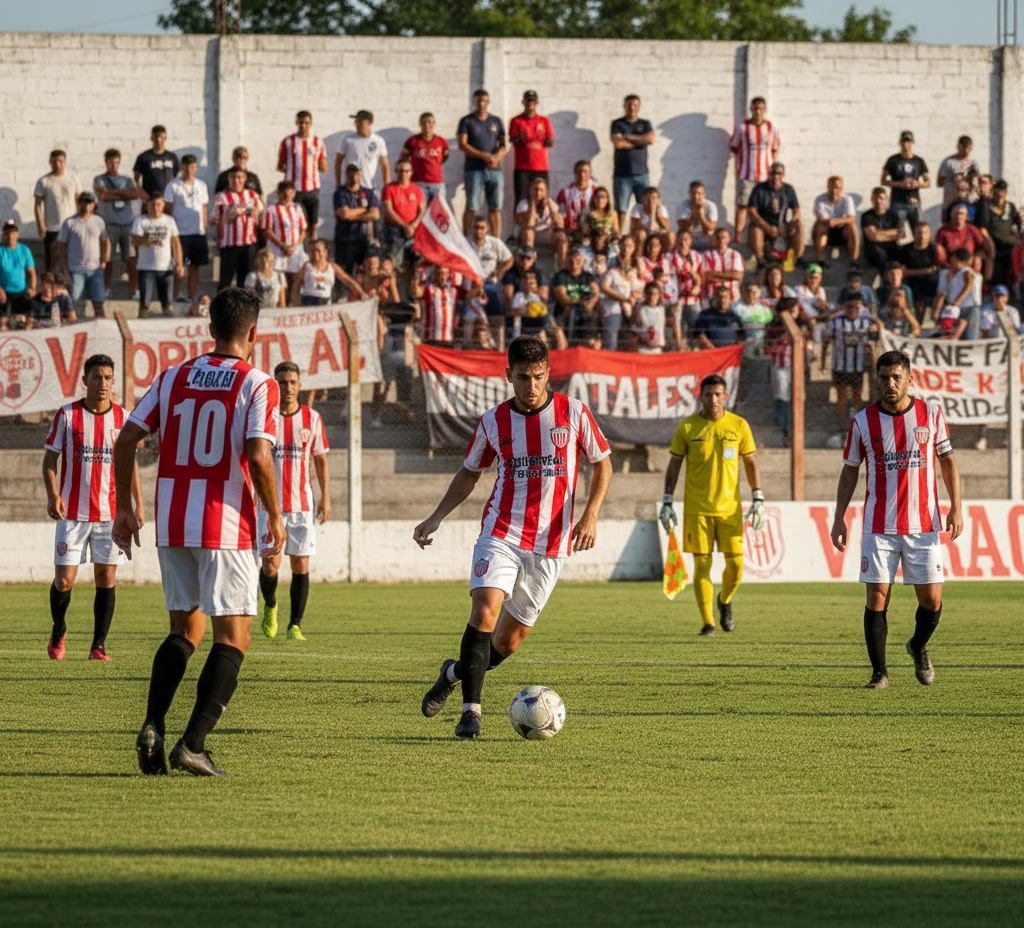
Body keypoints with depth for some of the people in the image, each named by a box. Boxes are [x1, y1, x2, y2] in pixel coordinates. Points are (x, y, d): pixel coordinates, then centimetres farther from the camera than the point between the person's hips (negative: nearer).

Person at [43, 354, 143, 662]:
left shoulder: (123, 417, 6)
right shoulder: (67, 415, -1)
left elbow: (130, 464, 13)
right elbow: (50, 459, 3)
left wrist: (137, 505, 7)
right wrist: (52, 495, -12)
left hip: (111, 512, 2)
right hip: (72, 513, -2)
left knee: (106, 578, -1)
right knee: (64, 580, -5)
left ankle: (98, 645, 7)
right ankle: (58, 633, 21)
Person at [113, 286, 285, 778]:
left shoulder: (173, 377, 8)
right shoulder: (256, 384, -6)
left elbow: (126, 439, 5)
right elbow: (258, 457, -17)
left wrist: (124, 508, 13)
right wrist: (275, 518, -4)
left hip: (171, 524, 5)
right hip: (226, 527, -5)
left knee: (184, 630, 18)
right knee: (233, 637, 2)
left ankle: (152, 725, -1)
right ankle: (193, 744, -9)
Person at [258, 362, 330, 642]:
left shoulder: (312, 418, 5)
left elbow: (321, 460, 12)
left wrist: (326, 498, 6)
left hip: (302, 504, 1)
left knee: (301, 564, -2)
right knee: (271, 564, -8)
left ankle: (295, 625, 6)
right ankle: (270, 606, 22)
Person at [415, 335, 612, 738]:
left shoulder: (573, 413, -2)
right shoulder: (493, 422, 1)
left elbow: (602, 464, 7)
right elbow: (469, 473, 16)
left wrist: (590, 516, -7)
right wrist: (436, 518, 5)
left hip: (550, 544, 0)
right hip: (501, 534, 0)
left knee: (509, 640, 4)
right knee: (484, 610, -23)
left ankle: (455, 673, 33)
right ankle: (471, 710, -19)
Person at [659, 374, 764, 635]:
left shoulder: (739, 425, 4)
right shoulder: (687, 427, 1)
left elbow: (751, 462, 11)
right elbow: (674, 464, 6)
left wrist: (758, 499, 3)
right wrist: (667, 501, 0)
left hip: (730, 506, 1)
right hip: (697, 507, -1)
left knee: (735, 563, -2)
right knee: (702, 564, -4)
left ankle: (725, 602, 27)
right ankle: (707, 621, 3)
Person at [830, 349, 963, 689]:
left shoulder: (931, 414, 2)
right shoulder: (863, 421, 0)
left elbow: (947, 460, 10)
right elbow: (849, 471, 8)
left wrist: (956, 508, 2)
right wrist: (839, 518, 3)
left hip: (923, 526, 1)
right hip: (878, 527, -1)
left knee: (931, 600, 0)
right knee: (877, 598, -6)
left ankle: (919, 648, 30)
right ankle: (879, 672, 5)